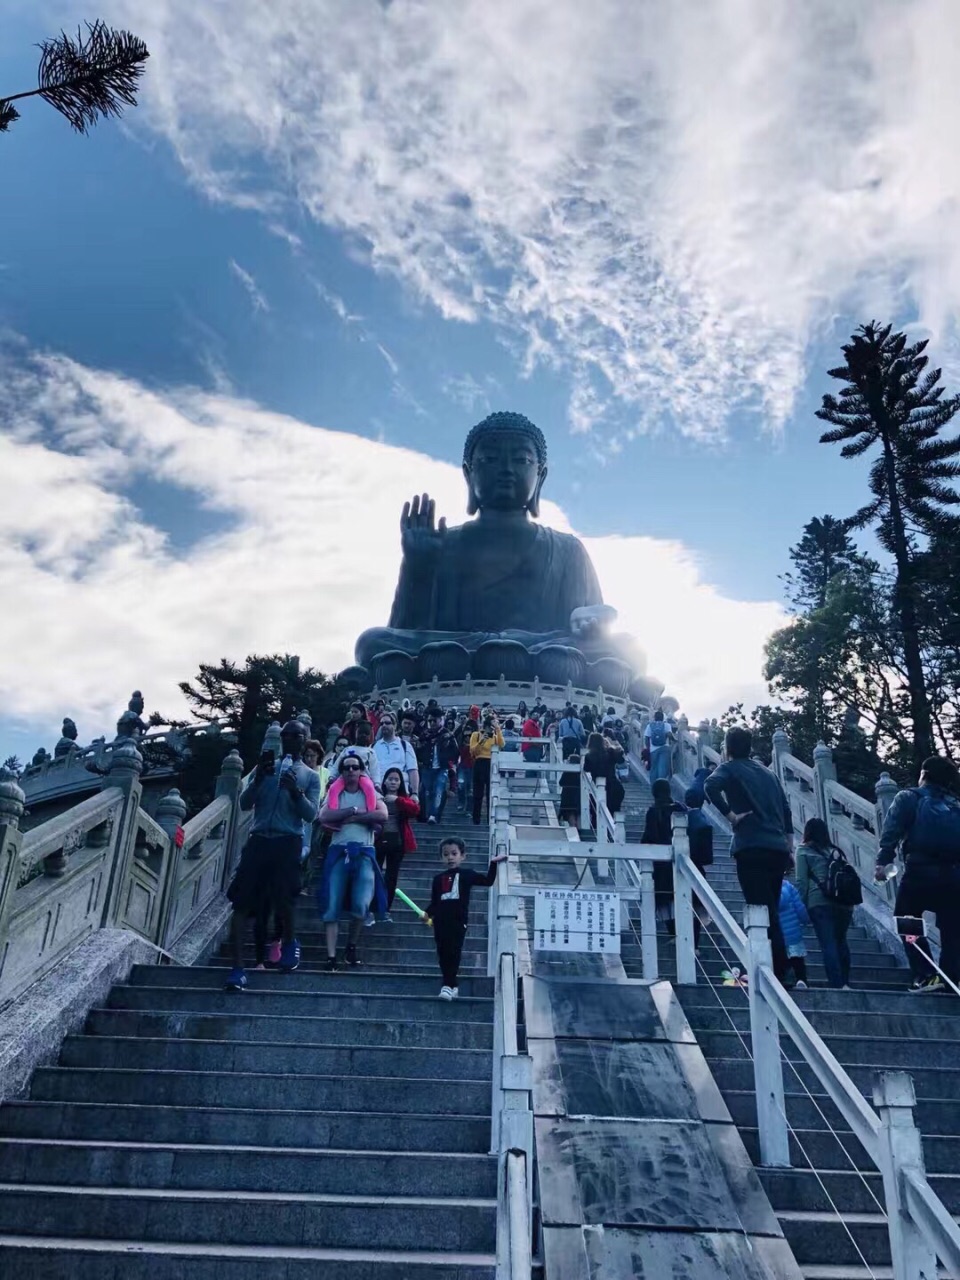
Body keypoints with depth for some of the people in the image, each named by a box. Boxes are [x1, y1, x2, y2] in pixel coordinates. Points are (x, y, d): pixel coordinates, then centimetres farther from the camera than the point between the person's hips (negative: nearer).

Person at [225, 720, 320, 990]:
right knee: (243, 903, -6)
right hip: (258, 840, 2)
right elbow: (244, 804, 6)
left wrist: (296, 792, -19)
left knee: (284, 900, -6)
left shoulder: (311, 776, 10)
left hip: (288, 843, -2)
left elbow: (311, 814, -1)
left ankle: (289, 943, 25)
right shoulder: (265, 768, 16)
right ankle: (238, 967, -4)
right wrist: (258, 778, -10)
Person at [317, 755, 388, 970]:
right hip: (338, 851, 1)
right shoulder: (334, 794, 13)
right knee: (332, 906, -5)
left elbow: (383, 816, -8)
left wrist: (349, 817, -8)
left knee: (361, 905, -13)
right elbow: (324, 817, -7)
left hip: (363, 852, -1)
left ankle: (351, 946, 11)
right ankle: (331, 956, 0)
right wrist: (355, 810, -10)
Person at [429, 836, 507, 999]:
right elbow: (434, 903, 11)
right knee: (443, 953, 7)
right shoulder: (438, 878, 9)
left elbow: (488, 881, 2)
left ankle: (448, 985, -4)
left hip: (458, 920, -3)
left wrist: (493, 863, -4)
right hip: (441, 921, 3)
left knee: (454, 953, -8)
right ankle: (452, 986, 19)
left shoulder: (467, 874, 3)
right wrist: (427, 913, -7)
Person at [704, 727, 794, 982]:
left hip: (752, 848, -6)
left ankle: (776, 972, -10)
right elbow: (786, 808, 19)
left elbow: (710, 786, -20)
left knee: (763, 913, -6)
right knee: (771, 911, 15)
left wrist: (730, 815, -11)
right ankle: (778, 968, 16)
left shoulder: (730, 768, 3)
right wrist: (789, 845, 20)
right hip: (778, 849, 7)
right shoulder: (767, 772, 21)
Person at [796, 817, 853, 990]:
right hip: (843, 901, 4)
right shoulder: (835, 850, 17)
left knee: (828, 944, -4)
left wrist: (801, 906, 3)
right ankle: (845, 982, 11)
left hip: (819, 902, -4)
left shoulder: (804, 851, 7)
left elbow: (801, 882, 0)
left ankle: (837, 984, -10)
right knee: (841, 941, 14)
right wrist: (850, 903, 16)